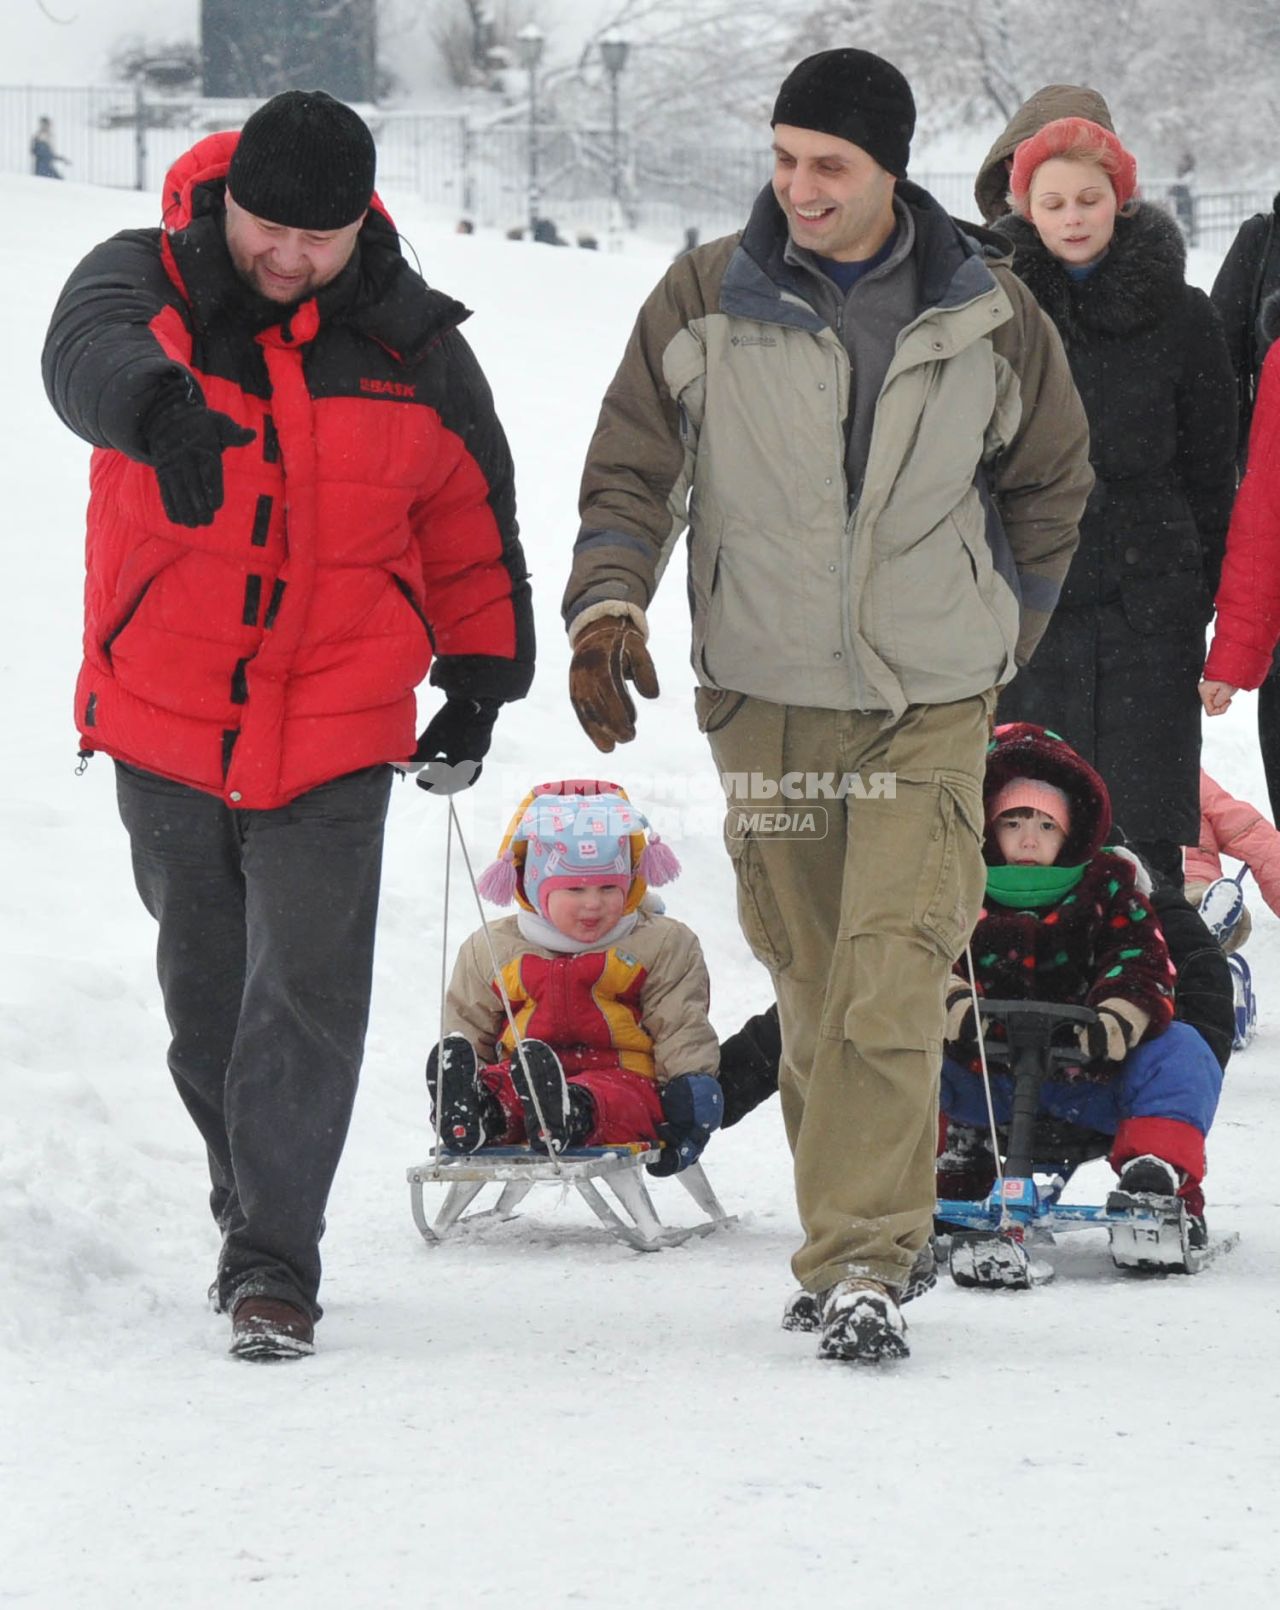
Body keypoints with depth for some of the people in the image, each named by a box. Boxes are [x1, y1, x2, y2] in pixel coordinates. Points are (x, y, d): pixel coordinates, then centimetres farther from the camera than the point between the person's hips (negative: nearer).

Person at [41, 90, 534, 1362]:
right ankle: (253, 1210, 35)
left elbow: (471, 517, 13)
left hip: (335, 741, -1)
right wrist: (165, 410, -56)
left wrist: (482, 673, 11)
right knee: (205, 994, 15)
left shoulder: (411, 348, -1)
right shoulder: (149, 283, -8)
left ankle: (275, 1261, -5)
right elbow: (90, 349, -34)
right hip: (163, 729, 1)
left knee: (307, 994, -10)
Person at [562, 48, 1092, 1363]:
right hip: (765, 700, 1)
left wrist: (996, 635, 15)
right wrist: (607, 602, -12)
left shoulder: (989, 318, 0)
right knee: (810, 991, 7)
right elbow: (633, 469, 4)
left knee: (891, 988, -14)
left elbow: (1051, 482, 15)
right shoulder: (703, 302, -1)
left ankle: (863, 1262, -14)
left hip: (929, 708, -1)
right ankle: (849, 1243, 20)